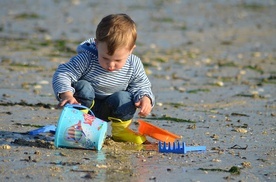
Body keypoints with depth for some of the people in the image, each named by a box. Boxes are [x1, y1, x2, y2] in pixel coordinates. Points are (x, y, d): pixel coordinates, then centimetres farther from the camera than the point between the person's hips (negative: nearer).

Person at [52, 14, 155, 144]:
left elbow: (141, 85, -3)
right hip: (86, 104, -2)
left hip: (111, 109, 2)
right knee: (83, 88, -30)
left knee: (124, 98, -28)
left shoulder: (134, 65, -17)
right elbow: (62, 74, -26)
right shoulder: (86, 59, -26)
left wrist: (145, 99, -27)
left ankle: (119, 129, 0)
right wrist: (67, 95, -45)